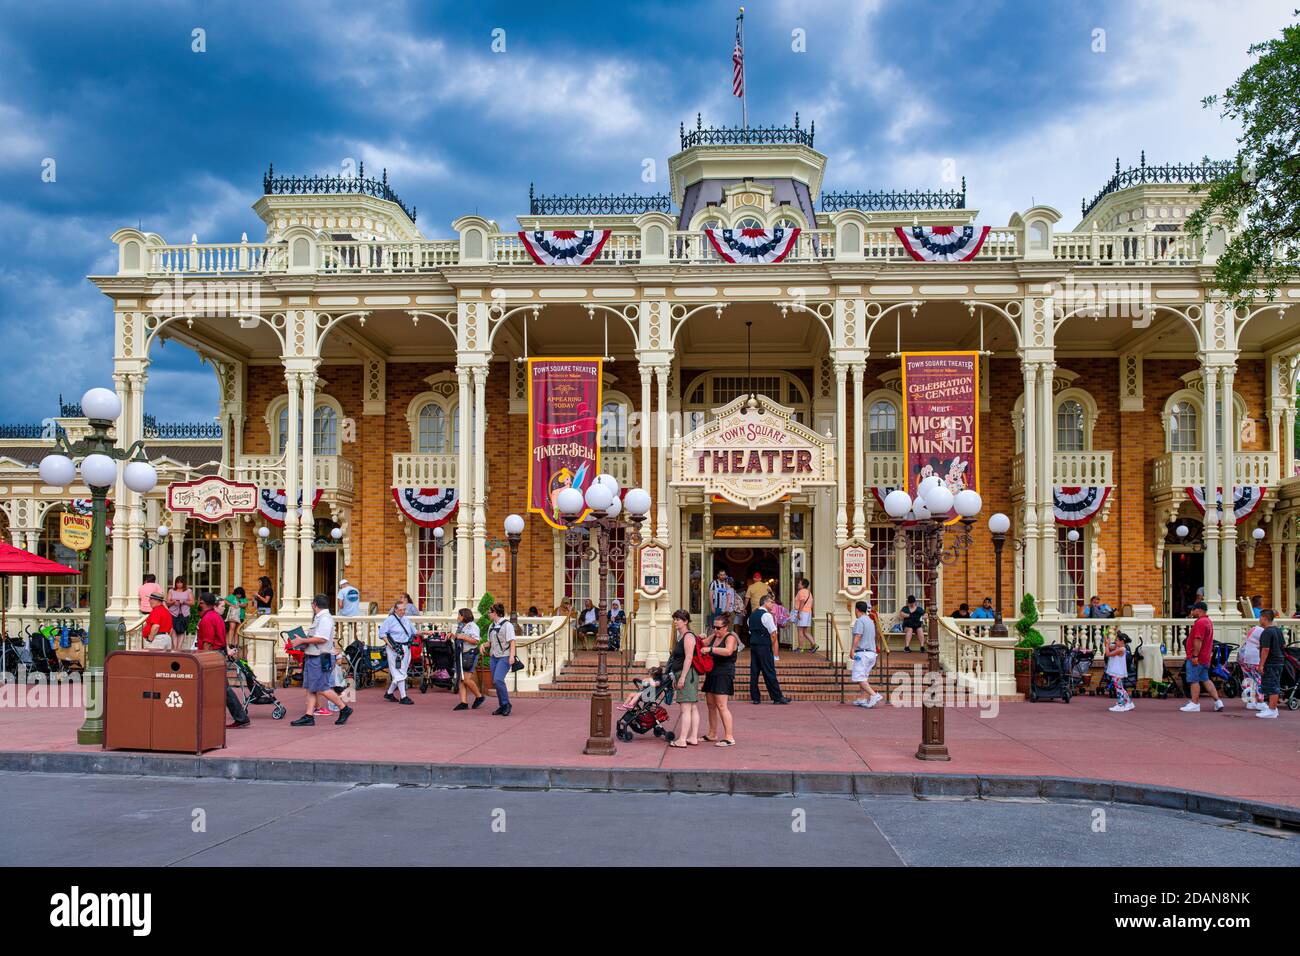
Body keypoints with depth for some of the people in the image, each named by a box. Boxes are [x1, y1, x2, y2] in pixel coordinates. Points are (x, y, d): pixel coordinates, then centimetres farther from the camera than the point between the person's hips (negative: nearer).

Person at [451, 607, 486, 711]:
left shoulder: (472, 626, -9)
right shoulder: (460, 626, 19)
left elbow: (476, 641, -18)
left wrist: (463, 637, -18)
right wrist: (454, 637, 11)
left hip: (470, 655, -9)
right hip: (461, 655, 9)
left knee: (467, 679, -13)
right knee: (461, 680, 3)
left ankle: (479, 696, 6)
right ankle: (463, 703, 3)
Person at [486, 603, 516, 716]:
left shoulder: (507, 625, -8)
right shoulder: (491, 626, 15)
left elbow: (512, 641, -11)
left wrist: (512, 656, -20)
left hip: (504, 657, -8)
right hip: (494, 657, 8)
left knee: (498, 679, -20)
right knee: (495, 682, 5)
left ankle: (506, 704, -7)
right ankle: (502, 706, 13)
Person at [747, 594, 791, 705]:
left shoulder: (753, 614, 14)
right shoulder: (766, 615, -10)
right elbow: (773, 634, -14)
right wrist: (772, 644, 2)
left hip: (753, 645, 8)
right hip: (764, 646, -8)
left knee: (754, 671, 8)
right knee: (769, 672, -3)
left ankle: (754, 697, 10)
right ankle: (777, 697, 2)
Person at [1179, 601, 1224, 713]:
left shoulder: (1200, 622, -18)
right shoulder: (1208, 621, 17)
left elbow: (1198, 641, -24)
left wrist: (1195, 655, -24)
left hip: (1196, 658, -10)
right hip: (1205, 658, 10)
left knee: (1193, 680, -3)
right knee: (1205, 680, 14)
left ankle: (1194, 704, 1)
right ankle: (1218, 701, 13)